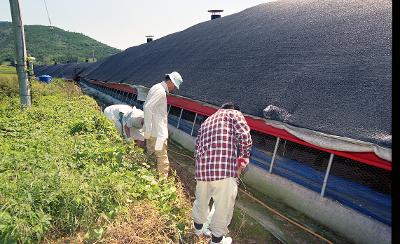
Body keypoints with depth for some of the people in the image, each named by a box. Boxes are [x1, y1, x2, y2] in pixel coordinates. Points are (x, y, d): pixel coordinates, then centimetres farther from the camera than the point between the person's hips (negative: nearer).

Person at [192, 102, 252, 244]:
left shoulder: (206, 122, 26)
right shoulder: (234, 114, 9)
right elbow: (245, 137, -8)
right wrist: (244, 156, 8)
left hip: (202, 167, 6)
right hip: (225, 168, -6)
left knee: (201, 200, 27)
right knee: (223, 206, 14)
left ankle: (198, 228, 49)